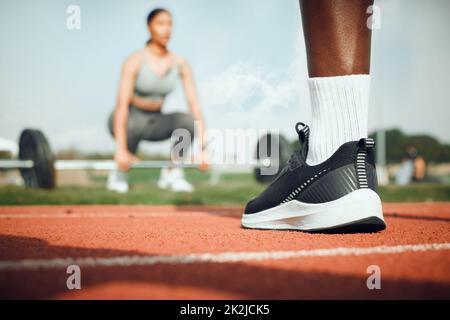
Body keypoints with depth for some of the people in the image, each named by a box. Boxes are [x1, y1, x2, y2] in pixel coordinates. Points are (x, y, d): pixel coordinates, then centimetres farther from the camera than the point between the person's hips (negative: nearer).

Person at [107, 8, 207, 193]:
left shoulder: (181, 64, -8)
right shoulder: (135, 61, -20)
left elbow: (194, 104, -11)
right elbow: (121, 104, -27)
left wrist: (202, 148, -19)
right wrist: (120, 149, -36)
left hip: (155, 122, 3)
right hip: (128, 120, -3)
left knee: (188, 121, -26)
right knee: (137, 123, -39)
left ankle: (171, 173, -7)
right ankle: (119, 172, -12)